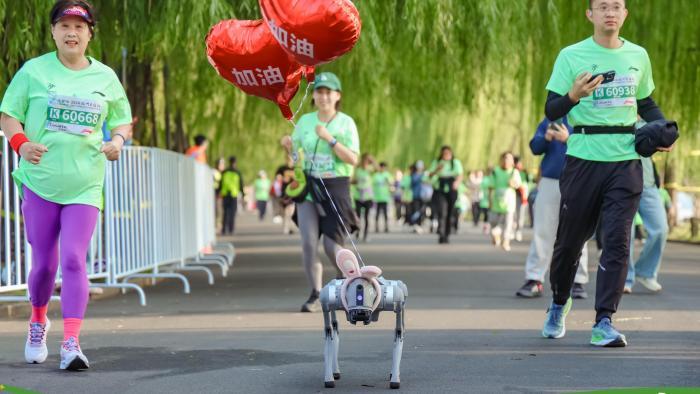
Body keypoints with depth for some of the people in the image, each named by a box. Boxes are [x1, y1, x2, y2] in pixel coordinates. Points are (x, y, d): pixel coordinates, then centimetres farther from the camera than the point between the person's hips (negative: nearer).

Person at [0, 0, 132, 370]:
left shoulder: (105, 77, 7)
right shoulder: (34, 71, 1)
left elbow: (122, 121, 19)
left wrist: (117, 140, -4)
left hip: (84, 185, 0)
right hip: (39, 181, 0)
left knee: (73, 260, -12)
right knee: (44, 263, 4)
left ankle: (71, 343, -13)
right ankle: (38, 321, 33)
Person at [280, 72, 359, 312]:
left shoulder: (346, 123, -3)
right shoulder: (305, 121, 8)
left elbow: (353, 160, -12)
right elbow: (294, 154, 15)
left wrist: (329, 139, -22)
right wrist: (288, 145, -8)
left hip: (335, 189, -3)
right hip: (308, 187, 3)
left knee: (332, 247, -6)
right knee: (308, 243, -10)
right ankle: (316, 295, 0)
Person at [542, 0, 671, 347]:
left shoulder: (638, 56, 10)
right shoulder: (571, 56, -1)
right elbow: (551, 111, -3)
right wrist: (574, 95, -24)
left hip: (625, 162, 2)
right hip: (583, 159, -2)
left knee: (617, 241, -9)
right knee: (570, 240, 8)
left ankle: (604, 322, -8)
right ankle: (559, 304, 34)